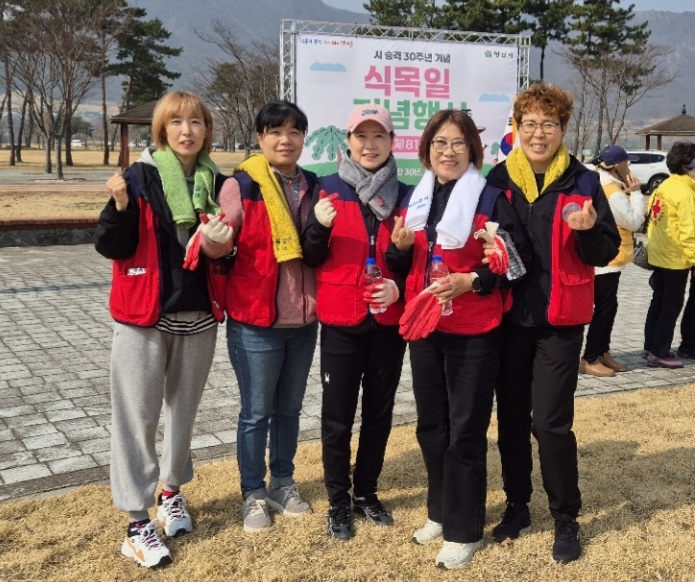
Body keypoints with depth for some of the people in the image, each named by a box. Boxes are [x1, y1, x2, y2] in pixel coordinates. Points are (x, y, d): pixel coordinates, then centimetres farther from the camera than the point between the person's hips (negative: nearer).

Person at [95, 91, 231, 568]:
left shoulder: (217, 183, 4)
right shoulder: (140, 178, -7)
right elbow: (112, 247, -10)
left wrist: (223, 243, -9)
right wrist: (121, 206, -27)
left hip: (199, 317, 4)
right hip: (144, 317, -4)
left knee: (184, 409, 15)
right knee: (137, 416, 0)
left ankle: (172, 491, 34)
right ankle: (137, 521, 10)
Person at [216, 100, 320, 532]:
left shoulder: (313, 186, 8)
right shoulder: (240, 186, -8)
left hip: (304, 320, 5)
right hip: (255, 321, -4)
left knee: (289, 408, 17)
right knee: (256, 412, 6)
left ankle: (283, 484, 33)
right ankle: (254, 495, 23)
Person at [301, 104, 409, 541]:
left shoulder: (406, 196, 4)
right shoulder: (329, 190, -2)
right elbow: (311, 258, -3)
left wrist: (399, 286, -10)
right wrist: (319, 226, -22)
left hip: (389, 321, 2)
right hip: (341, 322, -2)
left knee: (379, 412, 12)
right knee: (338, 416, 4)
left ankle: (367, 492, 29)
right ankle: (339, 502, 20)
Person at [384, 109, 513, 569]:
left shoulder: (490, 198, -8)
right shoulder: (415, 198, 9)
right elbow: (402, 266, 15)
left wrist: (471, 281, -24)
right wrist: (399, 247, -7)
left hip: (473, 333, -6)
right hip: (424, 328, 6)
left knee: (465, 431, 1)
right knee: (431, 426, 14)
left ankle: (465, 530, 16)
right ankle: (441, 512, 32)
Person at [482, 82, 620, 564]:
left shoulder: (583, 182, -2)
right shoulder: (497, 180, 2)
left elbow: (606, 253, -1)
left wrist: (588, 230, -20)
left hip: (561, 320, -2)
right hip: (509, 318, 3)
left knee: (551, 421, -4)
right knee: (511, 418, 10)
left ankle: (567, 519, 15)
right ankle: (517, 507, 28)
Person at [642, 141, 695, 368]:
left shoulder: (663, 187, 10)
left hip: (658, 256, 8)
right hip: (676, 259, -8)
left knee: (658, 302, 16)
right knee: (671, 306, 0)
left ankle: (650, 347, 24)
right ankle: (660, 354, 5)